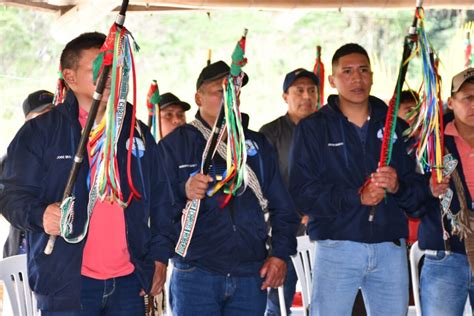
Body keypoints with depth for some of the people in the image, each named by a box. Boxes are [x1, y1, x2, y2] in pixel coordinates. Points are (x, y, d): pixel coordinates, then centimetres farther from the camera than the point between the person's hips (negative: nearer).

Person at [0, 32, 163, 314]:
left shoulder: (139, 134, 13)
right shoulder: (40, 131, 1)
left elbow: (156, 204, 17)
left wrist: (156, 259, 9)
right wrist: (41, 214, -23)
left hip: (128, 282, 4)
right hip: (67, 284, -4)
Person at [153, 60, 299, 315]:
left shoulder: (256, 144, 15)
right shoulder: (174, 145, 3)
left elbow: (282, 206, 18)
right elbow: (157, 207, -5)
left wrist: (281, 254, 6)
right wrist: (184, 194, -23)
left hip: (251, 276, 4)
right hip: (195, 274, -3)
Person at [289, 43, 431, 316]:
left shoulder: (396, 128, 14)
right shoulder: (313, 128, 4)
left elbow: (421, 189, 10)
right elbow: (302, 193, -7)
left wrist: (398, 187, -12)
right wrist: (357, 197, -17)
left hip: (391, 248, 3)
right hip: (336, 248, -3)